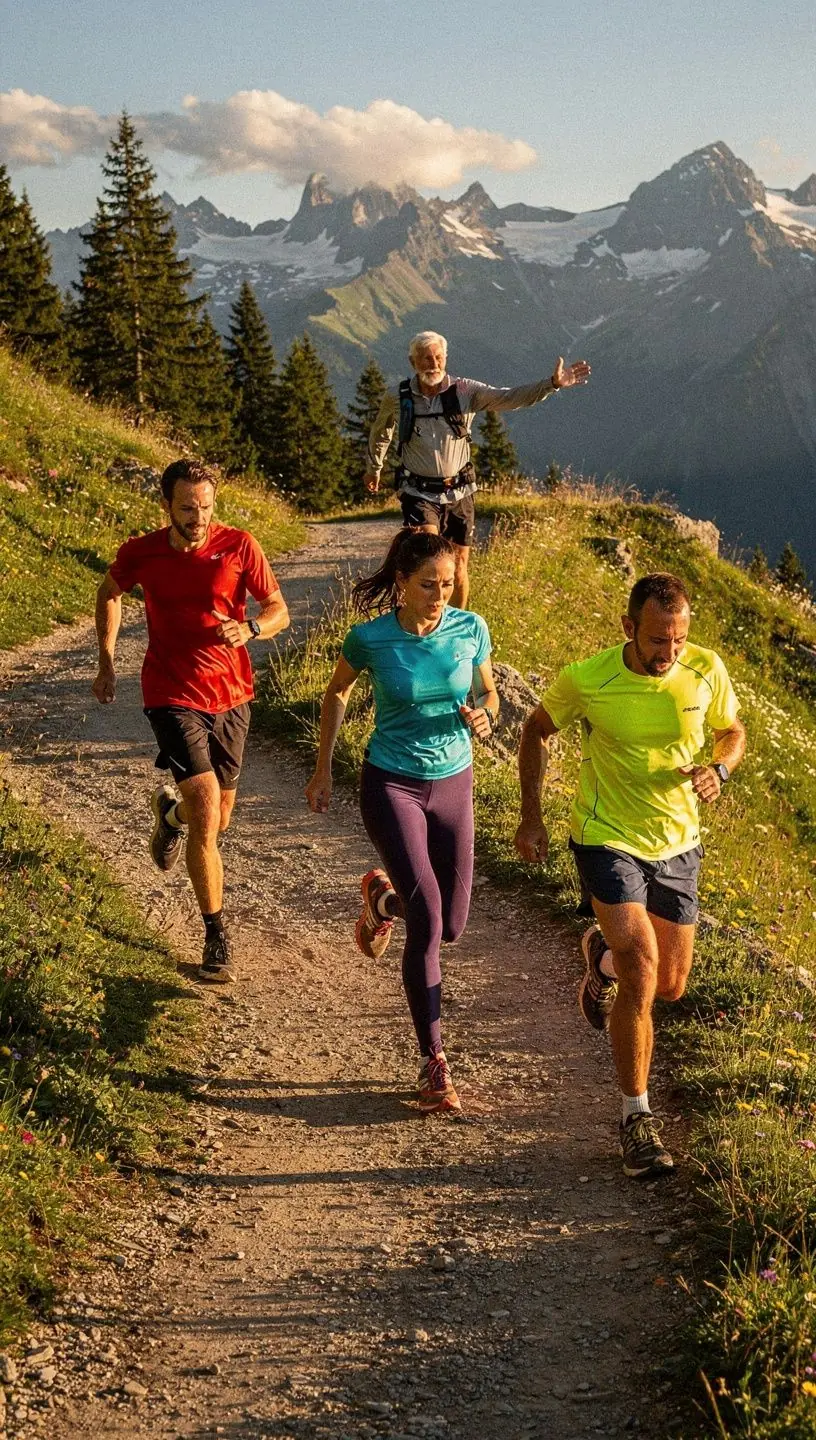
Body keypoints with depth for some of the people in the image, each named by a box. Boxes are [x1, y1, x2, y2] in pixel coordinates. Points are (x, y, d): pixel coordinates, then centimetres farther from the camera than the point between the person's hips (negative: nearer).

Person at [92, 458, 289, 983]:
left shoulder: (239, 546, -8)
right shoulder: (139, 554, -7)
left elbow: (279, 610, -2)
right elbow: (109, 594, 14)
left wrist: (249, 629, -23)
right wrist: (106, 662, 11)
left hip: (231, 696, 3)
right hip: (173, 697, -2)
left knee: (218, 819, 15)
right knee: (206, 817, -16)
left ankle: (170, 812, 53)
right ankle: (217, 935, -2)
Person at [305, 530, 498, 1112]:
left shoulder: (470, 628, -8)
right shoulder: (370, 638, -14)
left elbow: (488, 695, 8)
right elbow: (337, 693, 5)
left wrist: (482, 717, -16)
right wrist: (323, 770, 9)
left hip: (452, 784, 4)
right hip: (391, 785, -4)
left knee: (451, 926, 9)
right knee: (426, 918, -17)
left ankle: (383, 897, 44)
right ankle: (434, 1064, -7)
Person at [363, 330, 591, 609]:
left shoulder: (465, 391, -7)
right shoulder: (397, 398, -5)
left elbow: (509, 398, -19)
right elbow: (380, 432, 16)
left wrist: (552, 384, -33)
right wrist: (374, 468, 30)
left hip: (458, 492, 2)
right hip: (419, 492, -2)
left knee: (458, 564, 10)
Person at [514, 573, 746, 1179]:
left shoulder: (706, 670, -11)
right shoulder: (587, 680, -18)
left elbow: (733, 731, 7)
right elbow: (537, 731, 1)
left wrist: (719, 770, -16)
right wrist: (531, 815, -1)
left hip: (677, 843, 4)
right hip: (608, 839, -4)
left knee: (670, 986, 13)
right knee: (641, 969, -20)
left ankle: (603, 954, 49)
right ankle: (637, 1117, -7)